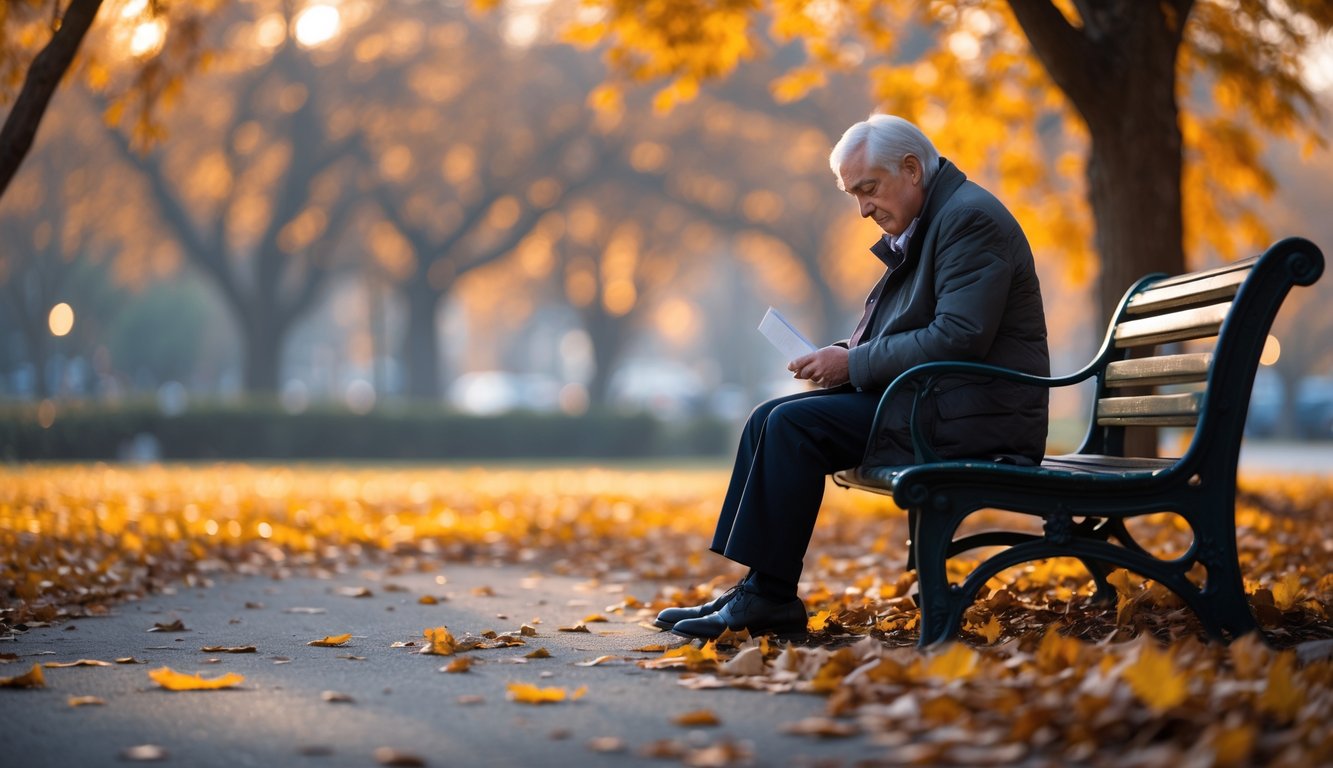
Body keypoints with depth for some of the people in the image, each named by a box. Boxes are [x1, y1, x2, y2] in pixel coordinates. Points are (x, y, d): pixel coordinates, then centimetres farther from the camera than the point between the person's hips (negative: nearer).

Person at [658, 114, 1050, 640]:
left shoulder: (970, 218, -14)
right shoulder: (922, 225, 18)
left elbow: (958, 339, -23)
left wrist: (853, 363, -17)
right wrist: (842, 360, 2)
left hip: (970, 417, -10)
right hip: (927, 403, 10)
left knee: (794, 425, -20)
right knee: (771, 419, 2)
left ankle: (771, 597, -13)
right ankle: (754, 591, 0)